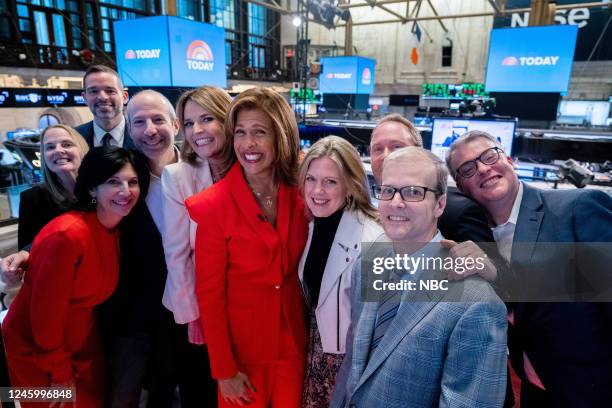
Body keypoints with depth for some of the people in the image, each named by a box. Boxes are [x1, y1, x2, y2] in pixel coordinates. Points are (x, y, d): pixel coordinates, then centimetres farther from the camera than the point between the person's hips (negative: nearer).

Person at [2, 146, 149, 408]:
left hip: (83, 342, 6)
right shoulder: (68, 234, -30)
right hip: (36, 349, -6)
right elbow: (45, 311, -24)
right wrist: (60, 373, -12)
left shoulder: (116, 227, -7)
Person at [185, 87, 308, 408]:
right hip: (240, 348, -3)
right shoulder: (213, 205, -18)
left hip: (293, 343, 3)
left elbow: (301, 271, 4)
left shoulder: (300, 195, -8)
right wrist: (224, 370, -10)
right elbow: (209, 294, -13)